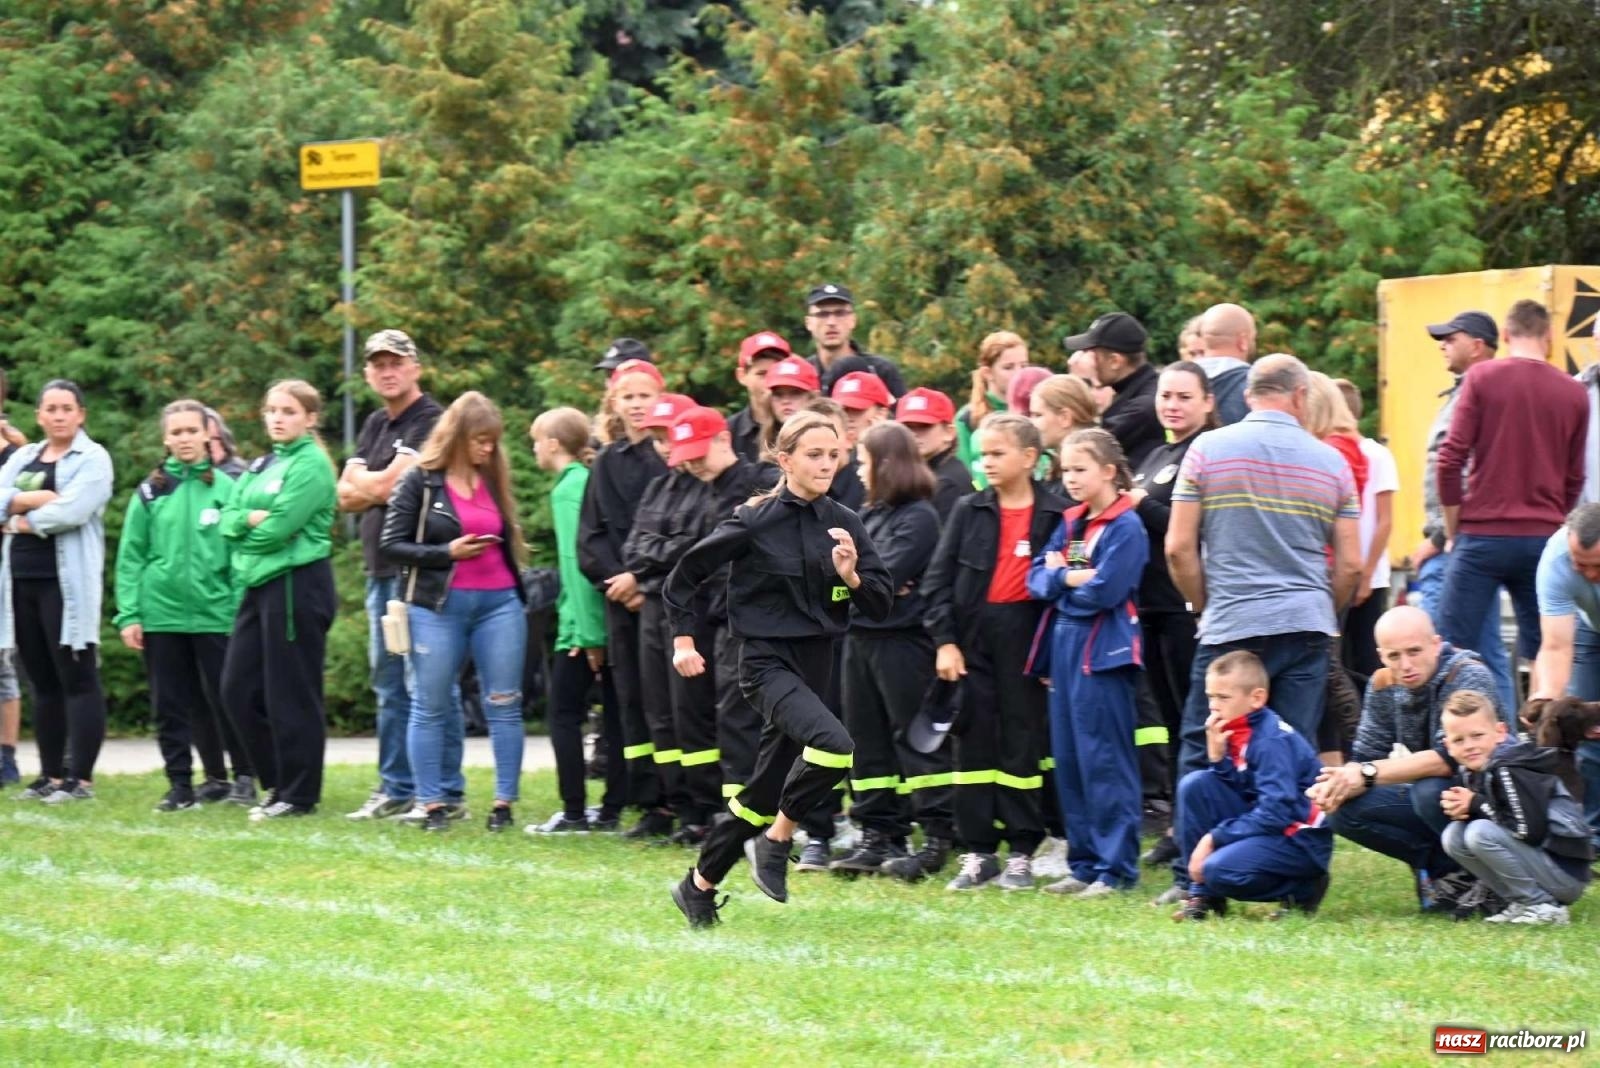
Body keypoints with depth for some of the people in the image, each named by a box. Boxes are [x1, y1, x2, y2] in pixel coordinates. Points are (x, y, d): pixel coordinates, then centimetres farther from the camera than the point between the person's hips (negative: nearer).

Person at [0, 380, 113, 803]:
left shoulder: (92, 459, -2)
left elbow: (72, 510, -17)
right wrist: (34, 499, -14)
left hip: (67, 580, -6)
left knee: (77, 679, -6)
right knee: (42, 681, 9)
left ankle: (81, 779, -7)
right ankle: (51, 776, 13)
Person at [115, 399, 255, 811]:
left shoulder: (225, 488, 0)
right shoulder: (150, 492, 4)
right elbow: (131, 557, 3)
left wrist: (243, 609, -8)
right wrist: (128, 615, -4)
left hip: (215, 612, -2)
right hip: (161, 614, 2)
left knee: (225, 699, 2)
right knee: (172, 705, 6)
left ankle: (244, 776, 15)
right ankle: (180, 783, 13)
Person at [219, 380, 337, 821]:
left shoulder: (310, 465, -9)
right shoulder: (261, 466, 17)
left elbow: (280, 527, -18)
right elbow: (228, 518, 8)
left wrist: (243, 528, -1)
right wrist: (252, 519, -12)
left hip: (297, 583, -9)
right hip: (259, 585, 9)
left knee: (290, 694, -3)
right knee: (239, 690, 8)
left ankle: (299, 794, 5)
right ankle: (278, 782, 19)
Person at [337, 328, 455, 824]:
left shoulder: (429, 421, -8)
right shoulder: (375, 425, 19)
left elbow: (390, 484, -15)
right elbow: (346, 494, 12)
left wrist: (364, 485, 3)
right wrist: (380, 485, -5)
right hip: (380, 568, 9)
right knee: (390, 684, 12)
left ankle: (445, 791, -7)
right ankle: (396, 788, 18)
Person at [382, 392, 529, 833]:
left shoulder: (495, 480, 11)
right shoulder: (420, 481, -3)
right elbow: (392, 545, -5)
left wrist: (519, 588, 10)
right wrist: (447, 552, -16)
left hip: (499, 602, 4)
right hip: (437, 606, -4)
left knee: (504, 705, 1)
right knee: (430, 708, 1)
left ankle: (505, 803, 5)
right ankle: (432, 804, 7)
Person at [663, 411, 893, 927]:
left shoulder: (844, 524, 4)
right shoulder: (756, 522, -9)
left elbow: (882, 604, 3)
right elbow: (684, 576, 1)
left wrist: (851, 576, -15)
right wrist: (683, 639, -1)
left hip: (816, 661, 6)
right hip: (767, 660, -6)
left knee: (764, 791, 12)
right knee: (833, 745, -30)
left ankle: (700, 885, 28)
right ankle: (778, 837, -8)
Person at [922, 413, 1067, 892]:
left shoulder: (1056, 514, -2)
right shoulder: (969, 511, 5)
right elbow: (938, 578, 4)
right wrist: (944, 640, -5)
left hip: (1026, 636, -2)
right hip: (973, 635, 2)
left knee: (1024, 740, 2)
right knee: (974, 741, 4)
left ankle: (1021, 852, 8)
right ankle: (978, 851, 9)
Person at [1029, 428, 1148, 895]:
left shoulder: (1125, 526, -8)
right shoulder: (1070, 524, 15)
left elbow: (1105, 590, -17)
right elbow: (1038, 578, 10)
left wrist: (1060, 577, -2)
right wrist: (1070, 577, -9)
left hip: (1104, 652, -8)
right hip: (1065, 647, 8)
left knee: (1104, 761, -7)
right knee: (1068, 761, 9)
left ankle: (1117, 868, -4)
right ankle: (1084, 863, 16)